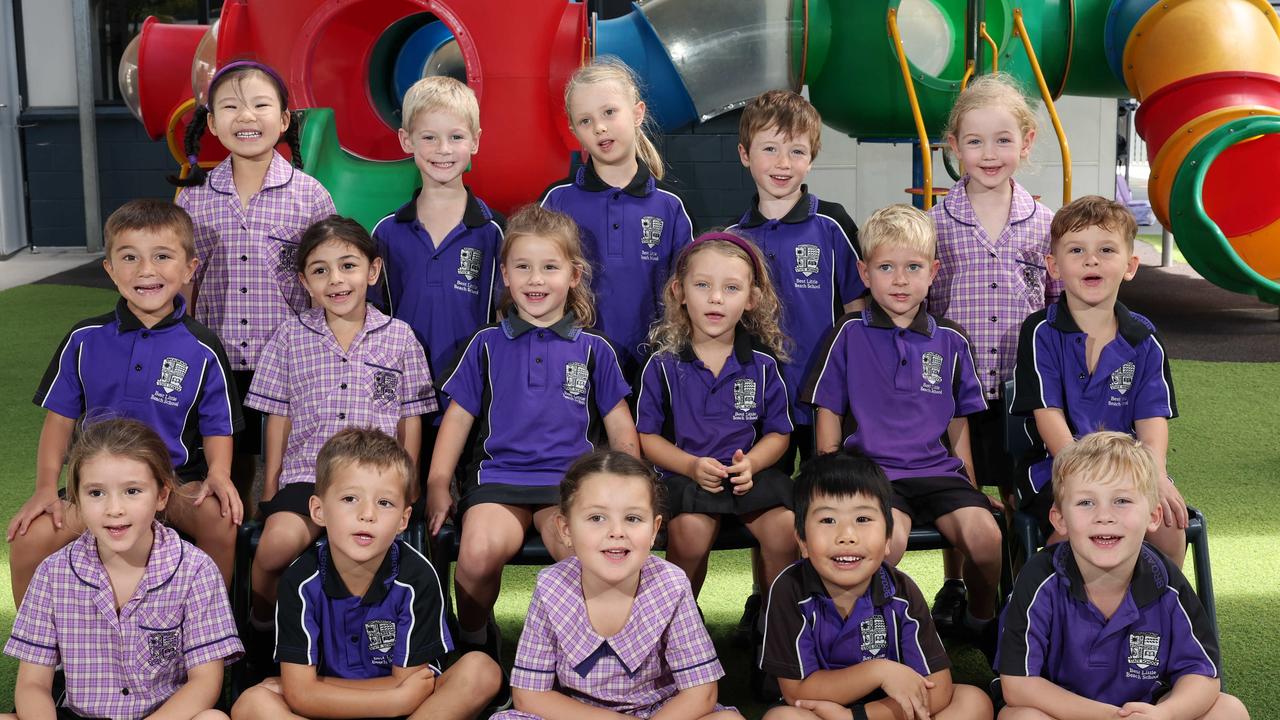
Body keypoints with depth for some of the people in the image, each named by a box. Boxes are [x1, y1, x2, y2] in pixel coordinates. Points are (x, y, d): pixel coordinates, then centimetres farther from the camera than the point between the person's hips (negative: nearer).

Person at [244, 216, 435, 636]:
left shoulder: (399, 338, 8)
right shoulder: (290, 338, 9)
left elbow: (410, 417, 12)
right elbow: (279, 416, 11)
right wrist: (271, 485, 7)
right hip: (306, 474, 1)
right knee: (278, 542, -28)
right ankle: (264, 616, 4)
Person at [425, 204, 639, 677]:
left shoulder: (593, 350, 13)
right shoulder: (487, 345, 14)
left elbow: (620, 427, 16)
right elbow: (458, 417, 15)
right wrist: (437, 485, 7)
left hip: (570, 479, 0)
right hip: (497, 476, 1)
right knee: (481, 548, -32)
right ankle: (472, 636, -2)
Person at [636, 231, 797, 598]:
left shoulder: (762, 364, 5)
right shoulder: (664, 364, 1)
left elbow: (778, 432, 9)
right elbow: (648, 435, 3)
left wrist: (750, 463, -12)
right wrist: (691, 466, -14)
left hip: (751, 473, 2)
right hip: (685, 474, -2)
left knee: (786, 528, -24)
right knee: (692, 530, -31)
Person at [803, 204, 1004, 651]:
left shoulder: (950, 342, 12)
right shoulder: (849, 336, 4)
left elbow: (958, 423, 18)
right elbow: (828, 414, 6)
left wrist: (971, 489, 13)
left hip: (938, 470, 3)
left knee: (986, 538, -21)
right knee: (889, 539, -32)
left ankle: (981, 619, 8)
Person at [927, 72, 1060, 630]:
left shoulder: (1043, 223, 2)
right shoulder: (935, 224, -2)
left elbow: (1061, 302, 9)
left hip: (1021, 385, 1)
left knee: (1018, 496, 9)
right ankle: (953, 589, 29)